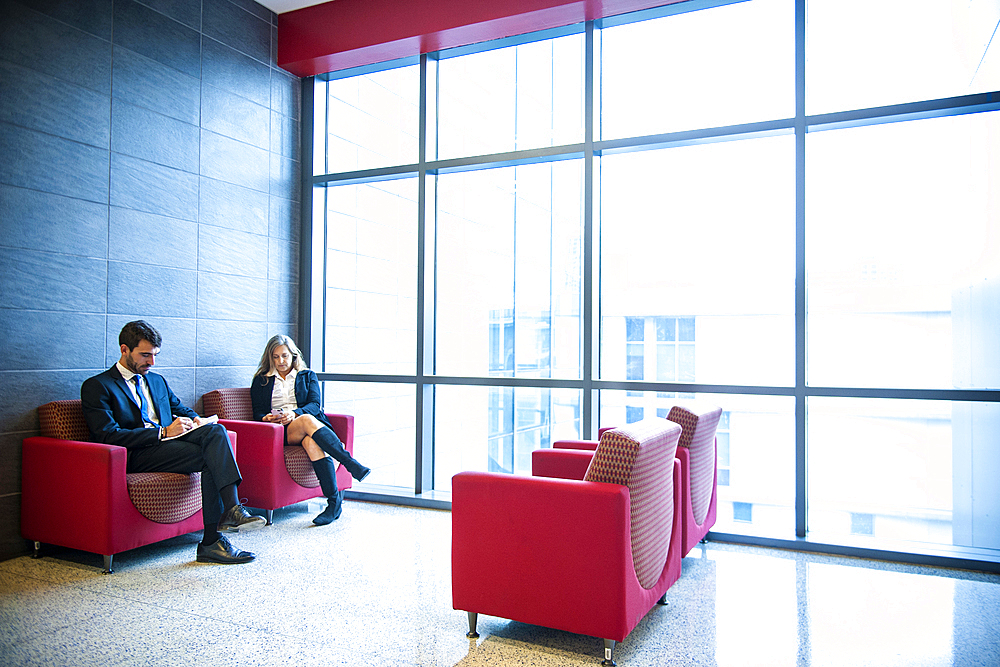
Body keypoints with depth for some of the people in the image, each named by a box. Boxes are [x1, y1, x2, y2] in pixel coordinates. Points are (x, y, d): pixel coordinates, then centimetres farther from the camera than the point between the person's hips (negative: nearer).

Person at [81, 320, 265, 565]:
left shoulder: (157, 380, 26)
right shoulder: (97, 387, 3)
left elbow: (181, 408, 31)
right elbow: (107, 436, -10)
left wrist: (195, 420, 4)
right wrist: (163, 432, -18)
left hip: (167, 442, 6)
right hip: (137, 457, -6)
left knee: (216, 431, -27)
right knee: (211, 457, -29)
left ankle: (232, 509, -37)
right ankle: (212, 541, -27)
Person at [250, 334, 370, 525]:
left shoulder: (307, 376, 22)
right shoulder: (261, 381, 23)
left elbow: (314, 405, 6)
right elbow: (258, 413, 13)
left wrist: (294, 413, -16)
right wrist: (267, 418, -12)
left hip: (311, 421, 1)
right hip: (281, 432, -1)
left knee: (311, 441, -40)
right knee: (308, 421, -39)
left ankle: (334, 500, -48)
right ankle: (350, 463, -47)